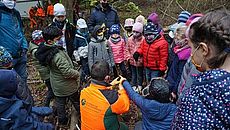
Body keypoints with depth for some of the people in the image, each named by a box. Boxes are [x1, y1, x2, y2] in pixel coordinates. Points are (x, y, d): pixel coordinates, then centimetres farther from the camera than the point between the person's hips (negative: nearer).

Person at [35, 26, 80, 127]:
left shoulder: (44, 49, -10)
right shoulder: (58, 55, -37)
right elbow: (67, 72, -34)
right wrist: (77, 74, -16)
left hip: (56, 84, 7)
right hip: (67, 86, -7)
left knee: (60, 103, 23)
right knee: (77, 102, 17)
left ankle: (62, 122, 41)